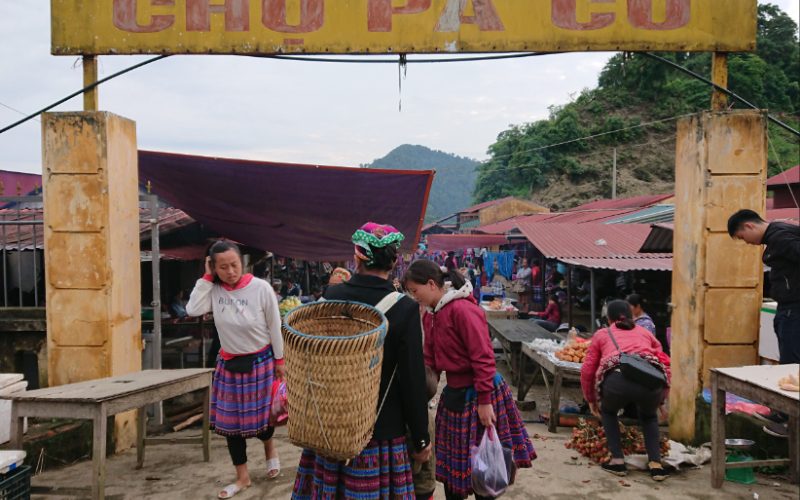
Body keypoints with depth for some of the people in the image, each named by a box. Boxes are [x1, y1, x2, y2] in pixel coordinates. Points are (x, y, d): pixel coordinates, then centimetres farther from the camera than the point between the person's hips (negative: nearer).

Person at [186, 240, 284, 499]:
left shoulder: (260, 288, -19)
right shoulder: (214, 289, -9)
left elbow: (274, 327, -9)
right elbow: (193, 310, -24)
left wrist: (279, 360, -2)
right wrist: (206, 278, -19)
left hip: (259, 361, -3)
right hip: (228, 363, 4)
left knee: (259, 416, 8)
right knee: (230, 420, 7)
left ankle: (270, 450, 43)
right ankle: (242, 477, 24)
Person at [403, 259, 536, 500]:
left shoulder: (463, 309, -22)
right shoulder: (429, 315, 6)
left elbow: (483, 358, -22)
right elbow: (430, 360, 12)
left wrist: (484, 401, -20)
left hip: (477, 393, -8)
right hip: (453, 393, 9)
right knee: (451, 464, 17)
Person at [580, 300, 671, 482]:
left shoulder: (602, 334, 28)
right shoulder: (644, 332, 34)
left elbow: (587, 371, 23)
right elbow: (664, 362, 26)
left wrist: (591, 400, 36)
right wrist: (661, 397, 37)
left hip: (618, 379, -2)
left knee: (608, 412, 32)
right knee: (649, 416, 35)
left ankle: (617, 461, 22)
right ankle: (655, 464, 20)